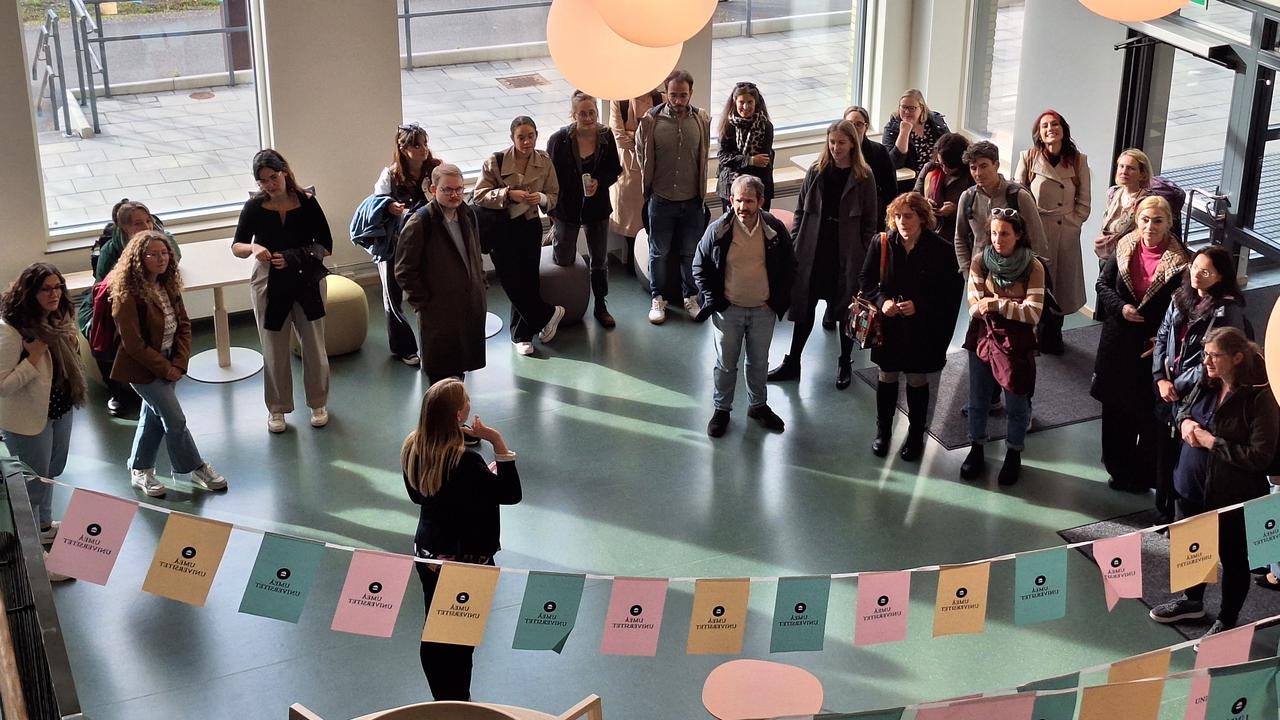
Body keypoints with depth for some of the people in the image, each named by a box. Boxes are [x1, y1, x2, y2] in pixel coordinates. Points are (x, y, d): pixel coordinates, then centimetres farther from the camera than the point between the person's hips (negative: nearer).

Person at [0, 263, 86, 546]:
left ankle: (45, 522, 47)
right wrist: (33, 358, -33)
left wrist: (74, 346, -6)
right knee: (32, 480, 10)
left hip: (62, 408, 8)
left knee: (52, 471, 26)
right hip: (28, 417, -8)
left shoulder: (60, 317, -3)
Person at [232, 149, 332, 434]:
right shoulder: (255, 207, -7)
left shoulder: (307, 202, -9)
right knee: (275, 353, 9)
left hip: (307, 284, 0)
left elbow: (326, 246, -6)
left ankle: (318, 404, 31)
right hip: (269, 287, 0)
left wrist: (295, 258, -20)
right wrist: (253, 248, -21)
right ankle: (277, 409, 28)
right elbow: (236, 246, 2)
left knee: (314, 348, 11)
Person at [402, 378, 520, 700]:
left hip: (427, 556, 7)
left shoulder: (412, 449, -7)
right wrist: (498, 443, -29)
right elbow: (511, 494, -23)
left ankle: (442, 703, 36)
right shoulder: (465, 462, -30)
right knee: (461, 640, 10)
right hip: (465, 562, -7)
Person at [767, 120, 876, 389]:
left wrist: (865, 255, -7)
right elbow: (800, 211, 7)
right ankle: (792, 363, 21)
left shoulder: (863, 177, -5)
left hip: (847, 253, -2)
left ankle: (845, 364, 26)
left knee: (846, 309, 9)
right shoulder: (816, 172, 2)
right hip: (812, 250, 2)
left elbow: (869, 221, -3)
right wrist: (793, 244, 2)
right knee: (805, 306, 10)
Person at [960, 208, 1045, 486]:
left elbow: (1033, 312, -18)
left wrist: (997, 304, -27)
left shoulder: (1033, 267, -15)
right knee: (978, 400, 16)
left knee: (1016, 404, 10)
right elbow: (975, 306, -9)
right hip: (982, 338, 3)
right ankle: (976, 450, 36)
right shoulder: (980, 261, -7)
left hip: (1017, 343, -2)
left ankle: (1014, 454, 31)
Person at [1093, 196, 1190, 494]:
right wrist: (1120, 307, -10)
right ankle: (1119, 467, 32)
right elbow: (1103, 284, 7)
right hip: (1118, 342, 4)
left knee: (1149, 411, 3)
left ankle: (1144, 475, 19)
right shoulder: (1124, 249, -2)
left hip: (1155, 346, -4)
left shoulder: (1180, 260, -13)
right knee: (1116, 406, 14)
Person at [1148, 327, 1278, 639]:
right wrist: (1185, 423, -6)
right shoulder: (1207, 384, -3)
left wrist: (1212, 442, -24)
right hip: (1192, 485, 7)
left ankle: (1227, 621, 32)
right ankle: (1192, 601, 49)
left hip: (1232, 496, -7)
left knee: (1233, 557, 13)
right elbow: (1184, 409, 17)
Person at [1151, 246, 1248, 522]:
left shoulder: (1228, 311, -15)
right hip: (1168, 392, 7)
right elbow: (1162, 337, 10)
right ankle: (1163, 510, 32)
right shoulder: (1182, 297, 7)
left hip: (1198, 397, -6)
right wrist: (1161, 378, -2)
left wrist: (1178, 385, -11)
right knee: (1164, 451, 16)